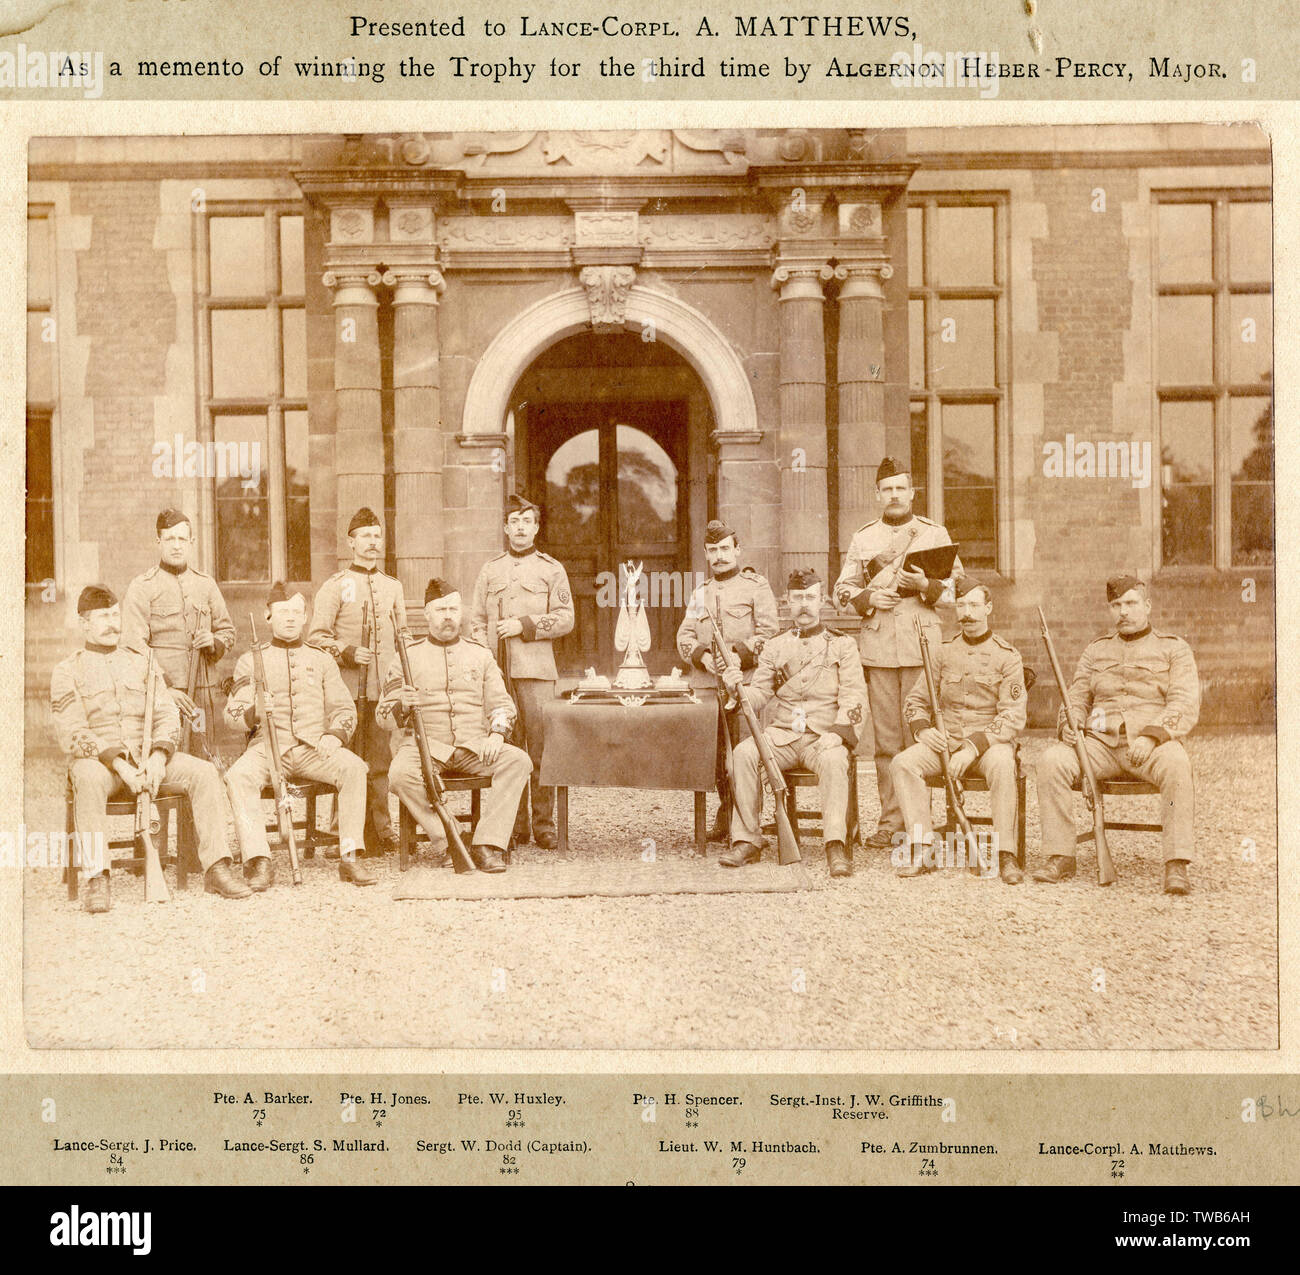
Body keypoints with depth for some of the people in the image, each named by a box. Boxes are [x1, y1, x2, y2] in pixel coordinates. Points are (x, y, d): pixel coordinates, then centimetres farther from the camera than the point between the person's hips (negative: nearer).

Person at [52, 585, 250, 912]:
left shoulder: (142, 663, 18)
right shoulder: (67, 672, 6)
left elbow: (168, 716, 8)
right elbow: (73, 735, -6)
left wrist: (157, 756, -13)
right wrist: (118, 763, -21)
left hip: (148, 759, 4)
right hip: (98, 759, -3)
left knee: (204, 771, -21)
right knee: (89, 777, -39)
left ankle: (216, 868, -22)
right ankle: (97, 879, -37)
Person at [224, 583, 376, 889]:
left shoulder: (321, 660, 19)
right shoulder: (250, 660, 13)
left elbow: (344, 708, 13)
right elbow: (233, 713, 5)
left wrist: (335, 734, -9)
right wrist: (254, 712, -19)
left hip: (315, 747, 1)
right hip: (268, 746, -1)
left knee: (353, 767, -29)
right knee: (239, 776, -33)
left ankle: (350, 857, -25)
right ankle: (259, 862, -31)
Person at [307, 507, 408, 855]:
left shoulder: (393, 586, 17)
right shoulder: (334, 586, 4)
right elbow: (316, 637, 1)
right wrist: (346, 653, -14)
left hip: (384, 690, 4)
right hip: (348, 688, -4)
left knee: (380, 761, 4)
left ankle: (380, 830, 10)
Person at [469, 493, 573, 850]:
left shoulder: (552, 569, 9)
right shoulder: (489, 571, 16)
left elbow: (565, 619, 2)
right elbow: (477, 620, 15)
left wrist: (525, 625, -9)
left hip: (536, 670, -2)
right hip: (497, 671, 2)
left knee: (541, 747, -5)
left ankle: (544, 824, 1)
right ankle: (514, 825, 9)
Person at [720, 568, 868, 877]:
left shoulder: (842, 644, 8)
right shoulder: (774, 646, 16)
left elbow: (853, 696, -2)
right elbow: (759, 695, 9)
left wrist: (836, 733, -20)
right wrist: (738, 689, -15)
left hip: (824, 737, -2)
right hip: (782, 735, 3)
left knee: (834, 760, -36)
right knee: (744, 753, -26)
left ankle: (836, 846, -35)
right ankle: (746, 842, -20)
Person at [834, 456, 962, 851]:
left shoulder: (935, 534, 10)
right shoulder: (862, 538, 14)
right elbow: (842, 591, 15)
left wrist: (925, 585, -12)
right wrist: (868, 599, -5)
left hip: (922, 645, -2)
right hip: (877, 647, 2)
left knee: (919, 735, -4)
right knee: (885, 740, 3)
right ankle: (890, 821, 8)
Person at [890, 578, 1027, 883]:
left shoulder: (1007, 656, -1)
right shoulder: (944, 652, 11)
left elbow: (1013, 717, -9)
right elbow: (915, 700, 14)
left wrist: (975, 747, -21)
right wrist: (922, 729, -8)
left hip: (990, 741, -3)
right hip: (945, 740, 3)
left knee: (1001, 763, -37)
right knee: (903, 763, -23)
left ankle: (1005, 855, -30)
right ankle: (922, 851, -23)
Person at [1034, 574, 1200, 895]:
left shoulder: (1174, 649, 10)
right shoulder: (1095, 650, 22)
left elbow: (1185, 705, -3)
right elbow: (1076, 698, 19)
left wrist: (1151, 735, -21)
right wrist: (1068, 725, -5)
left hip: (1152, 747, -3)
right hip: (1101, 745, 3)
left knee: (1175, 763, -37)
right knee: (1052, 759, -25)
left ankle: (1176, 866, -33)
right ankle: (1060, 857, -19)